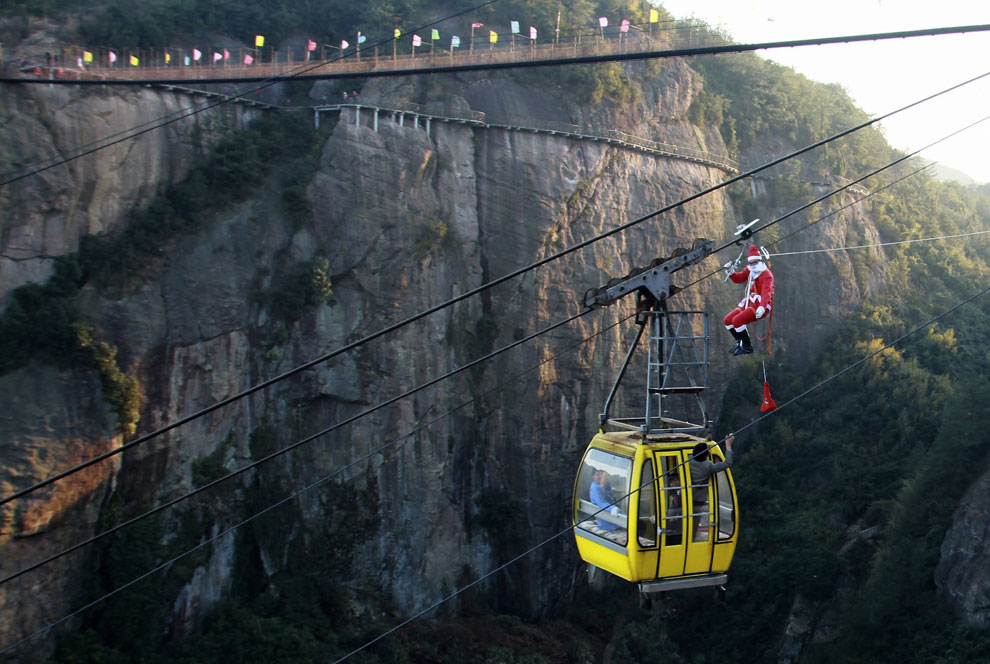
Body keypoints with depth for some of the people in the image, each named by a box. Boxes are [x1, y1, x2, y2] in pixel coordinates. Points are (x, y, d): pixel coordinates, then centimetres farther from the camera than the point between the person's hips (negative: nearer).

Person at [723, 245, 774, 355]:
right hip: (748, 303, 9)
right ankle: (740, 342, 19)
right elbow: (738, 279, 20)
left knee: (737, 320, -25)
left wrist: (762, 307, -44)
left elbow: (766, 293, -28)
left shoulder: (767, 275, -15)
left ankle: (747, 347, -12)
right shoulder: (749, 271, 11)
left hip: (760, 305, -9)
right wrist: (730, 272, -1)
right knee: (727, 320, 5)